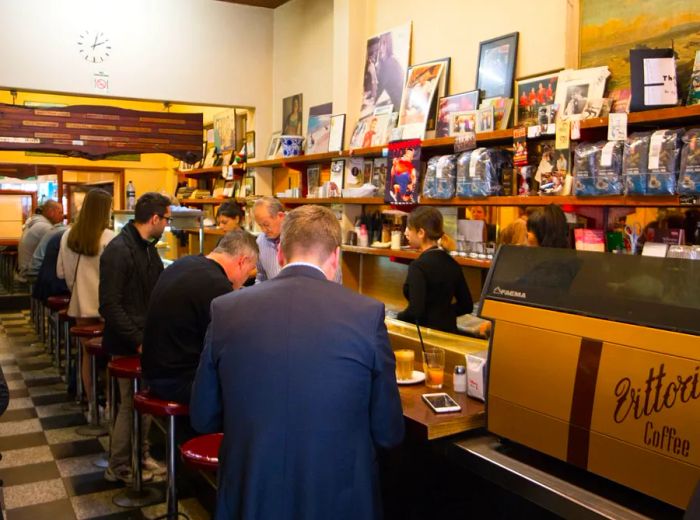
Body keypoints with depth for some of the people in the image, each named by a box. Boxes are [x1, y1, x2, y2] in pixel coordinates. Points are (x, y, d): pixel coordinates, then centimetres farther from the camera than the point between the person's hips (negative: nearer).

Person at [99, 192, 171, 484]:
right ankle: (119, 468, 19)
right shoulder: (119, 250, -19)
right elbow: (110, 306, -22)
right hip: (128, 345, -8)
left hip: (145, 339, 8)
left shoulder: (147, 247, 9)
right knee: (131, 403, 3)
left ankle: (141, 456, 30)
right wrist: (138, 340, -22)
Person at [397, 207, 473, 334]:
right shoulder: (451, 263, 6)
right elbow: (466, 306, 12)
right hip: (449, 330, 8)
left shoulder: (419, 265, -16)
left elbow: (416, 310, -23)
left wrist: (397, 318, -7)